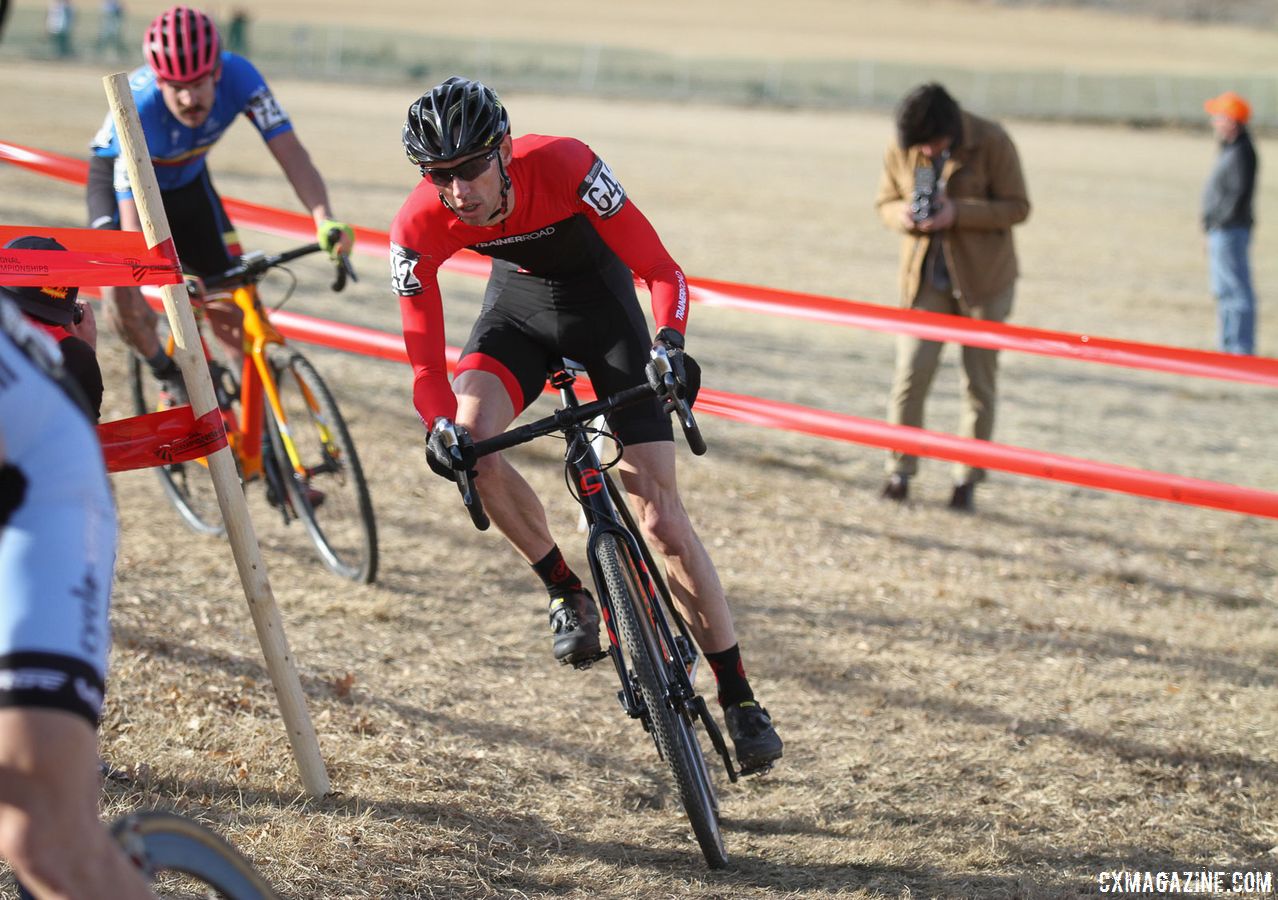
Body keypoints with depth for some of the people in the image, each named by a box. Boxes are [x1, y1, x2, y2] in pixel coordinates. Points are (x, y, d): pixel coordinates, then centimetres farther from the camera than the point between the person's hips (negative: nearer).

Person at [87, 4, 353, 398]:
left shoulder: (238, 77, -32)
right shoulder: (137, 106, -40)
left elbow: (291, 152, -35)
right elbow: (132, 223, -42)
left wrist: (325, 221, -53)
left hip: (188, 180, 3)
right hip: (121, 178, -3)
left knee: (237, 307, -5)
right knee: (120, 288, -28)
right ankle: (167, 374, -1)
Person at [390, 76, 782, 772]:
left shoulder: (563, 166, -34)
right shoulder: (418, 227, -25)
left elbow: (662, 271, -30)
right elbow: (424, 358, -18)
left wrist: (670, 345, -48)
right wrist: (439, 427, -37)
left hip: (601, 302, -3)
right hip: (517, 303, 3)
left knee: (660, 518, -9)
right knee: (471, 443, -28)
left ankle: (738, 698, 0)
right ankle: (568, 593, -2)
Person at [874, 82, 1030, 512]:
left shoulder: (991, 142, -13)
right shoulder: (899, 150, -4)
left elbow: (1017, 206, -11)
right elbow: (885, 202, 8)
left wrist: (958, 213, -24)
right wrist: (904, 215, -17)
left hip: (982, 279, -2)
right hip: (925, 278, 2)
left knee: (979, 383, 5)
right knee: (909, 375, -6)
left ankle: (968, 480, 15)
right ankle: (900, 470, 7)